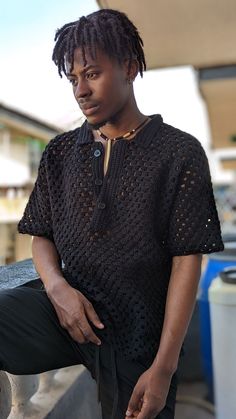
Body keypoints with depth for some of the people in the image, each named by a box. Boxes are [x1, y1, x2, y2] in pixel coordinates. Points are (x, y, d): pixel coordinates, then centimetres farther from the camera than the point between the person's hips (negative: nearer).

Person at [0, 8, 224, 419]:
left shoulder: (180, 152, -6)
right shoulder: (60, 153, 6)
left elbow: (186, 262, -9)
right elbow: (42, 236, 9)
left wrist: (164, 368, -13)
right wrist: (57, 287, -13)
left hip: (139, 333, -1)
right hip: (67, 312, 2)